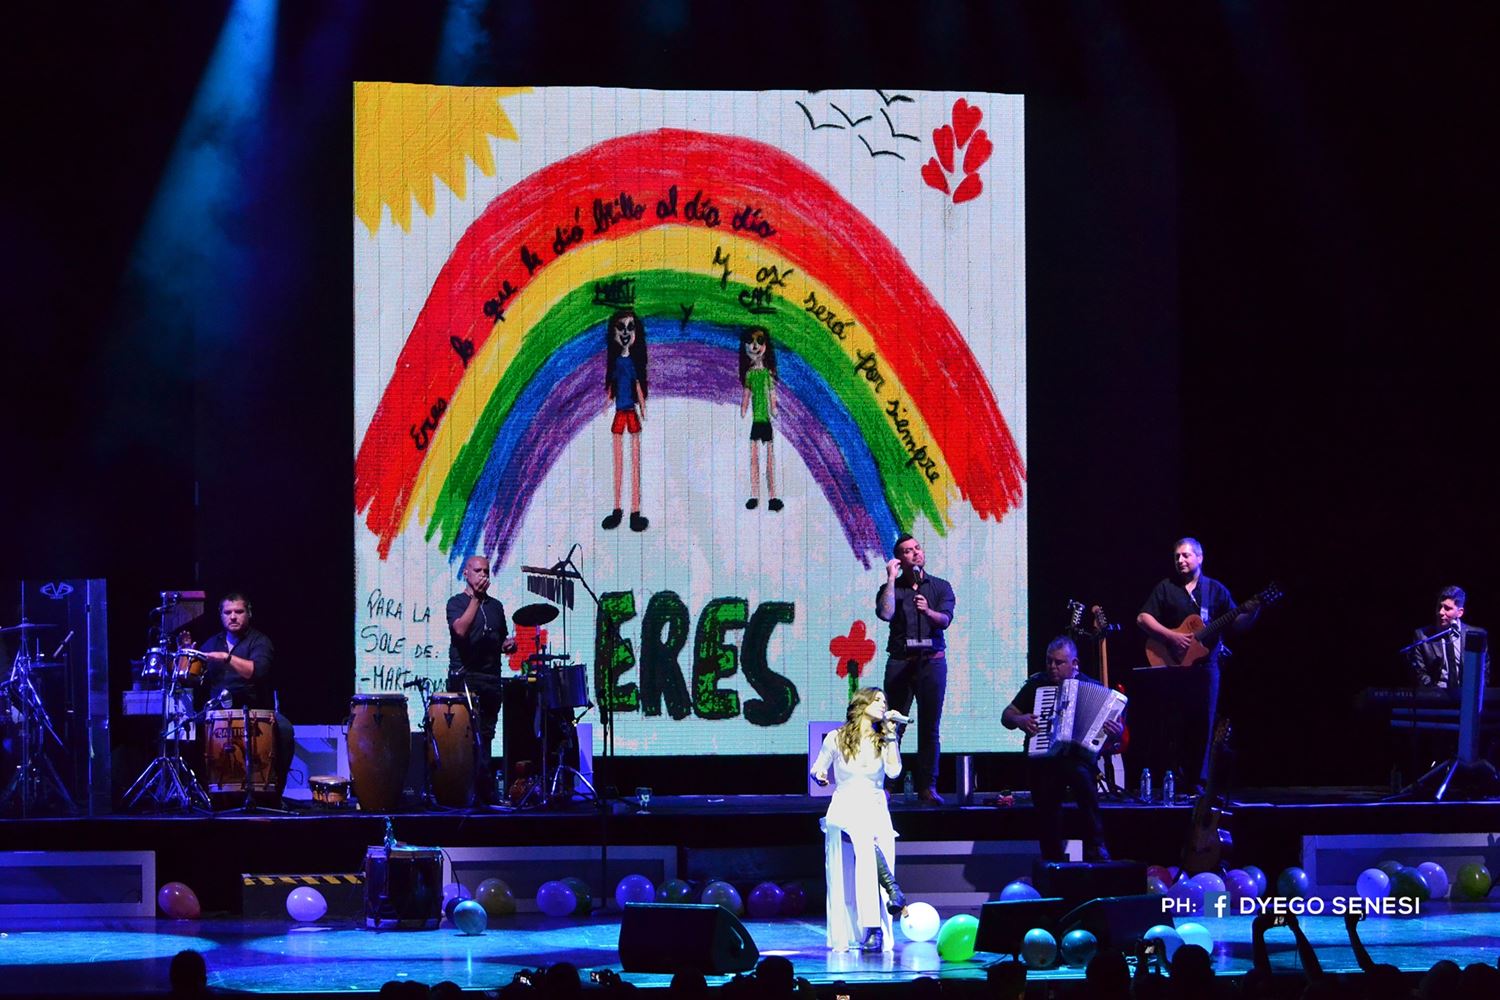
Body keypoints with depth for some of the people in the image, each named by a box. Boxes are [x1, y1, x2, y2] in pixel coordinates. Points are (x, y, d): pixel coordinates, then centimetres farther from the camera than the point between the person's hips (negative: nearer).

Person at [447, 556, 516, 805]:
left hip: (491, 679, 6)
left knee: (486, 736, 7)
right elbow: (460, 629, -19)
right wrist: (476, 598, -16)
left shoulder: (495, 606, 18)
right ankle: (486, 790, -18)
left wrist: (508, 644, 4)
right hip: (464, 676, -6)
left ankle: (481, 791, 10)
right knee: (475, 736, -14)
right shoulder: (457, 602, 1)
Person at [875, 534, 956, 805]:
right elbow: (885, 613, -12)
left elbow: (945, 620, -5)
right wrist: (892, 578, -8)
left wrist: (929, 612, -26)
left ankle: (927, 787, 1)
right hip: (900, 661, 0)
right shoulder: (891, 588, 8)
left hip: (932, 660, 1)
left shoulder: (940, 587, 9)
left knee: (930, 728, -1)